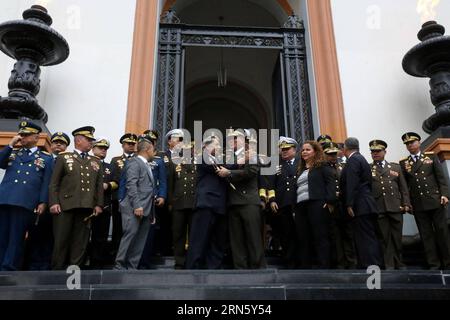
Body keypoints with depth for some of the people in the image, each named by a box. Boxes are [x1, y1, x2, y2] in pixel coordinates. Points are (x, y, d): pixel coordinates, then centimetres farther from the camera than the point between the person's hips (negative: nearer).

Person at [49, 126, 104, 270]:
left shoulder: (96, 162, 18)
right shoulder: (64, 158, 10)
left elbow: (99, 185, 14)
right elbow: (54, 183, 3)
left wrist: (98, 204, 3)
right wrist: (54, 203, -7)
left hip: (86, 207, 3)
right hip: (65, 205, -3)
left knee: (81, 242, 3)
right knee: (61, 241, 1)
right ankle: (57, 269, 11)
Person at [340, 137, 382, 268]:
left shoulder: (353, 160, -8)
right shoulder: (362, 159, 22)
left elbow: (352, 184, -18)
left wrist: (349, 204, -20)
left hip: (360, 207, -10)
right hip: (367, 206, 10)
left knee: (366, 239, -10)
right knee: (369, 239, 10)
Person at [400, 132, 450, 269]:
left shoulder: (431, 157, 8)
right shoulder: (403, 163, 7)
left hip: (435, 200, 0)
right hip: (418, 205, 1)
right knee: (426, 234, 4)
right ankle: (433, 264, 10)